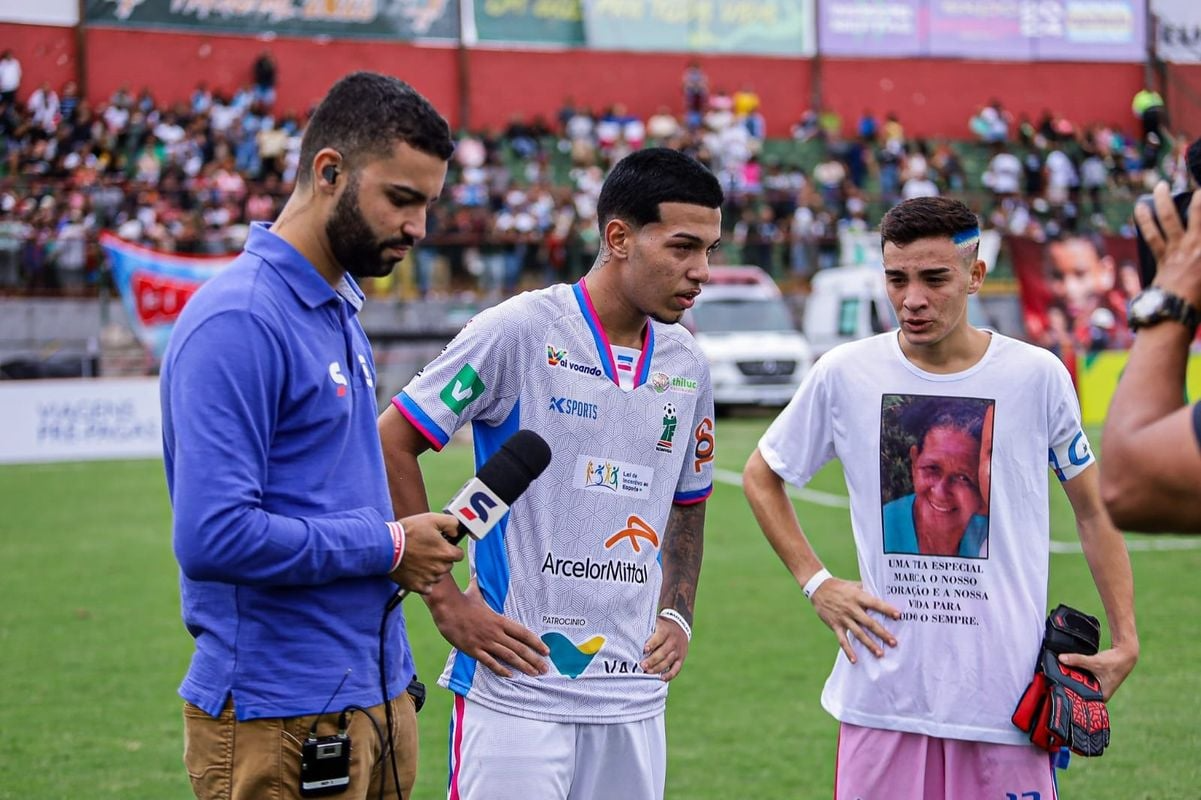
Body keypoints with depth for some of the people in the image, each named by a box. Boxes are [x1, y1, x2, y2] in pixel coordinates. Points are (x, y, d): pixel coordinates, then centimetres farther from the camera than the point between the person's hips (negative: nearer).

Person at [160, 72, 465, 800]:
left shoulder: (340, 309, 13)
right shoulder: (239, 321, -17)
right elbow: (213, 536, -25)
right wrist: (388, 546, -15)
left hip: (378, 697, 9)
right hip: (283, 722, -9)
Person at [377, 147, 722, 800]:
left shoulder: (687, 366, 10)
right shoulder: (519, 331, -9)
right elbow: (390, 445, -7)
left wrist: (675, 615, 9)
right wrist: (445, 600, -9)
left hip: (633, 696, 6)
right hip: (517, 683, -6)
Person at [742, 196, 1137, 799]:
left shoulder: (1038, 376, 0)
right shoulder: (844, 375, 1)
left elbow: (1093, 510, 11)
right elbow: (761, 476, 16)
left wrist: (1125, 640, 4)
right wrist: (815, 582, 4)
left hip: (1006, 698, -1)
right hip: (881, 693, 1)